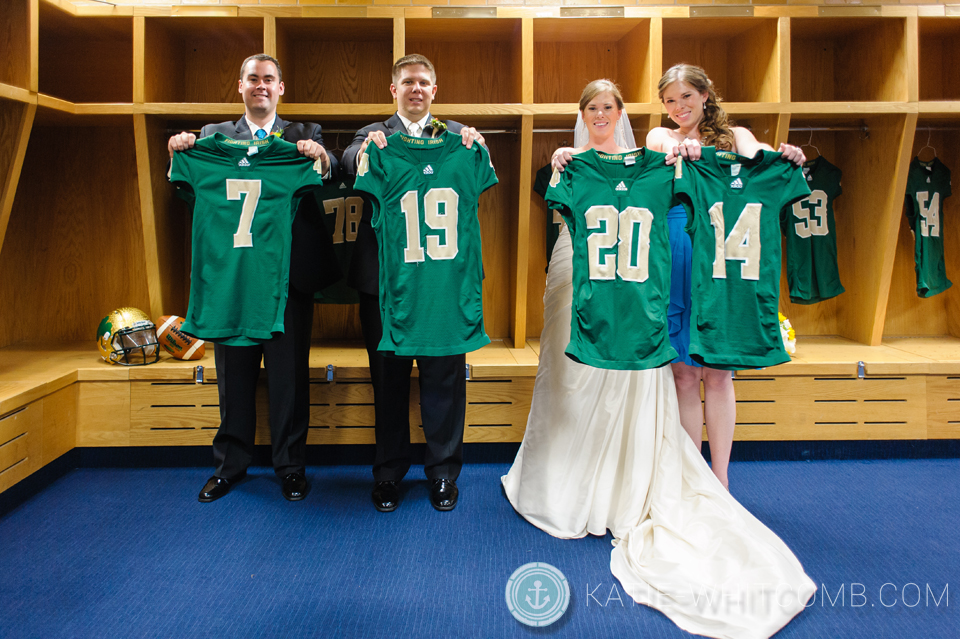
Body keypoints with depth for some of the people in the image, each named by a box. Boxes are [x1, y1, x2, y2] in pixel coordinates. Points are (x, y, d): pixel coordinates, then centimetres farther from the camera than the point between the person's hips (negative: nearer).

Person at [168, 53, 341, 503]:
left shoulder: (304, 137, 9)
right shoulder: (213, 137, 11)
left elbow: (332, 181, -7)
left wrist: (321, 157, -27)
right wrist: (179, 155, -18)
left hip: (289, 273, -1)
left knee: (289, 373, 6)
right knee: (234, 372, 11)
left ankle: (290, 466, 20)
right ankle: (230, 464, 26)